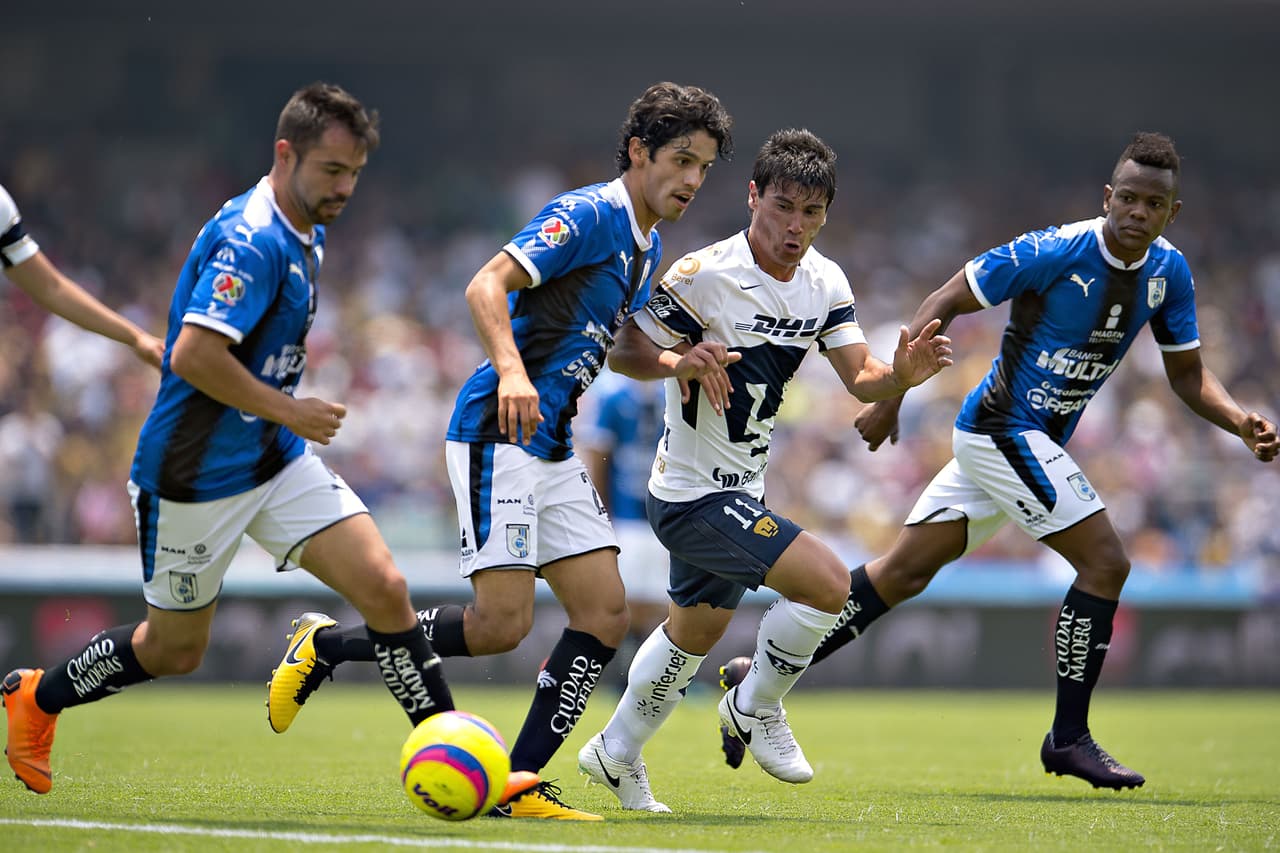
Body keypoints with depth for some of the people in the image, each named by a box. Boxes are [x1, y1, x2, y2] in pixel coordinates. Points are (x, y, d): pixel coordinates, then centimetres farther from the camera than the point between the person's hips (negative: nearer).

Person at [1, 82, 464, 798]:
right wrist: (289, 410, -22)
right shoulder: (251, 240, -23)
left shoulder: (307, 232, 8)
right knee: (175, 649, 9)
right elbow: (193, 356, -32)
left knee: (385, 589, -8)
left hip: (280, 462, 8)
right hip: (199, 475, -8)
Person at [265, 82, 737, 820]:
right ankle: (327, 644, 4)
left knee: (606, 614, -2)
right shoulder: (587, 215, -11)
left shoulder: (647, 248, 18)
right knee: (503, 622, -16)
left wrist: (681, 365, 12)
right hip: (498, 435, -9)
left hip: (553, 448, 9)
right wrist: (511, 371, -36)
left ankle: (517, 783, 0)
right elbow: (486, 286, -20)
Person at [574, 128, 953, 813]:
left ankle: (617, 754, 41)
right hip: (694, 492, -9)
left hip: (740, 492, 9)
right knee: (827, 582, -21)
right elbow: (623, 351, -14)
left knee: (697, 629, 25)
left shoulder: (825, 282, 0)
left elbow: (861, 378, -2)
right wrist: (682, 361, -34)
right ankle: (755, 709, 1)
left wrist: (901, 373, -24)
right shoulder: (703, 275, -21)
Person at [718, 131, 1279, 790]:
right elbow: (943, 304, -13)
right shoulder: (1055, 252, -20)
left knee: (903, 574, 8)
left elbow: (1187, 372, 10)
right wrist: (889, 398, -14)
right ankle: (1069, 737, -3)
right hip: (1004, 431, -8)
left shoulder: (1169, 273, 1)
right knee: (1105, 563, -13)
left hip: (1035, 440, 8)